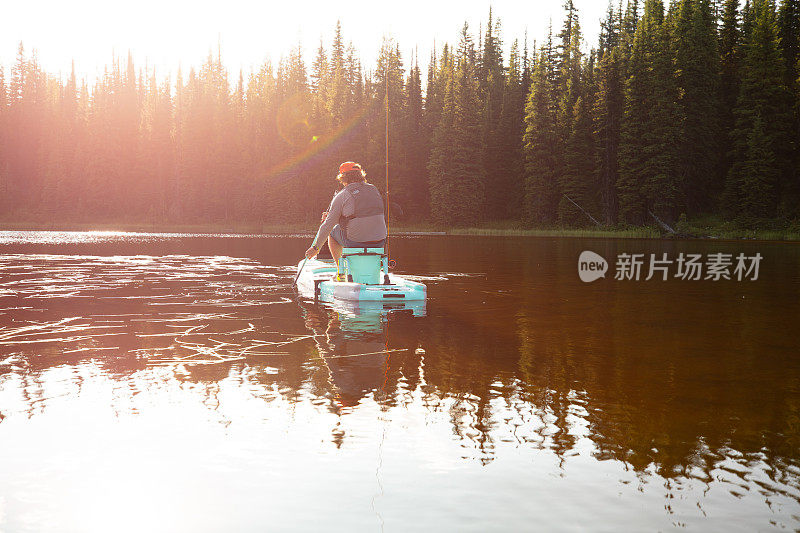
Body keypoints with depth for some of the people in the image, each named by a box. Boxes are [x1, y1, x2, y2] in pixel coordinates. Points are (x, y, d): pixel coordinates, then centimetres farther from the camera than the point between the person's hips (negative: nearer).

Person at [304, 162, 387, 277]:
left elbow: (328, 225, -6)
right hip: (379, 243, 5)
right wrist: (331, 216, 26)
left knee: (332, 233, 25)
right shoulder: (374, 190, 9)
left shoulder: (342, 196, -7)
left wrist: (315, 247, 5)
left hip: (355, 241, -5)